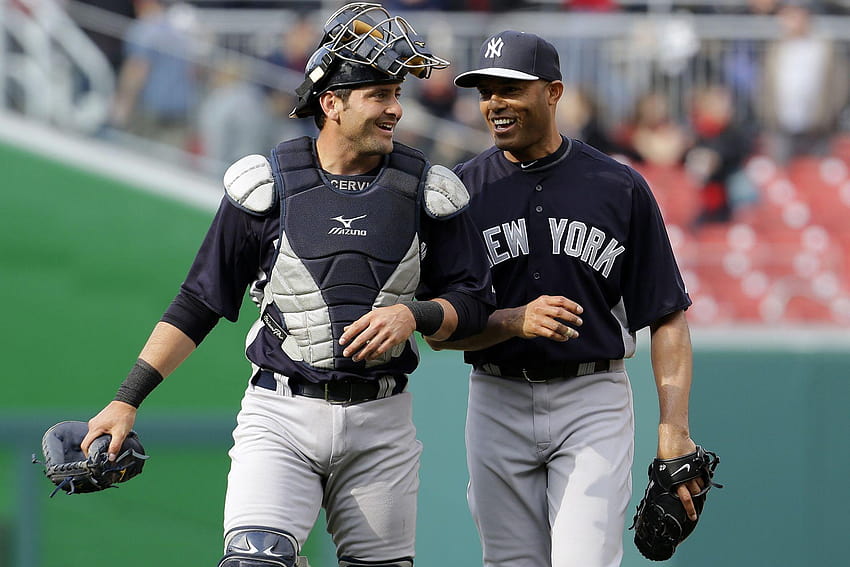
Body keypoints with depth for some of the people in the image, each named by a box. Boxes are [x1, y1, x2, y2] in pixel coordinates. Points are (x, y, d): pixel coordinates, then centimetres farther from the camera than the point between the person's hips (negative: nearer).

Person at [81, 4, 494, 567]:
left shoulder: (426, 192, 4)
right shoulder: (267, 186, 0)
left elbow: (474, 303, 9)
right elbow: (200, 303, 5)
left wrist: (413, 314, -14)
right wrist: (127, 399, 0)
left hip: (379, 421, 2)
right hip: (281, 415, -2)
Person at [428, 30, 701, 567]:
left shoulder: (621, 188, 0)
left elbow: (668, 316, 0)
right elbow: (438, 329, -1)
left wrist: (674, 428, -11)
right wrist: (515, 321, -21)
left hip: (594, 404, -2)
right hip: (498, 405, 2)